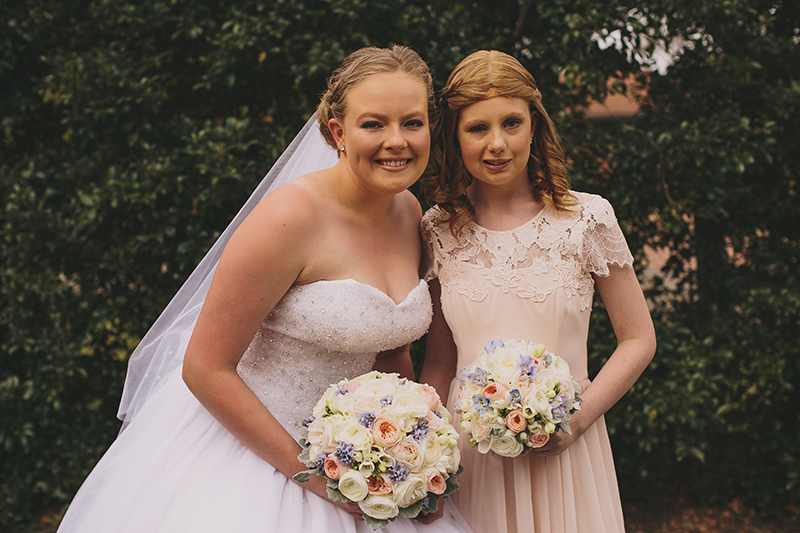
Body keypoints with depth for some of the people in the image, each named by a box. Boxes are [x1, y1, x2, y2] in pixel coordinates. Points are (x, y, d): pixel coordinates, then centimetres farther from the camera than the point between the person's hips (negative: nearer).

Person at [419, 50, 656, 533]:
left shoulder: (588, 218, -7)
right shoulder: (439, 230, 0)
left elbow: (639, 339, -1)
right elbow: (440, 360, 7)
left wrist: (581, 415, -14)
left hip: (563, 451, -1)